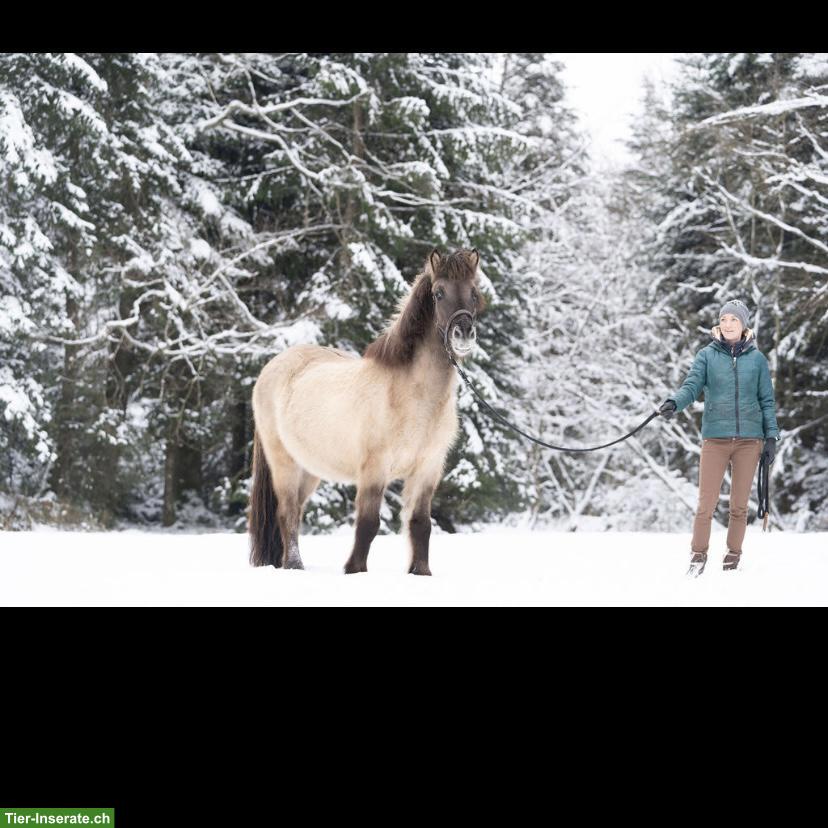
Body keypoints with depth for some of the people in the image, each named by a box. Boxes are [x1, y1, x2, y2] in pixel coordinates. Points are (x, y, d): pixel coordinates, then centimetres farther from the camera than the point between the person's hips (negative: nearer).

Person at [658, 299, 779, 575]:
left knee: (739, 504, 5)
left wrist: (771, 437, 4)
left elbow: (767, 400, 10)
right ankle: (698, 555, 5)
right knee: (706, 503, -7)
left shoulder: (756, 358, 6)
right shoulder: (707, 355, 3)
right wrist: (674, 402, -28)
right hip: (715, 438, -1)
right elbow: (692, 386, -8)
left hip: (749, 439, 1)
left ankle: (733, 554, 17)